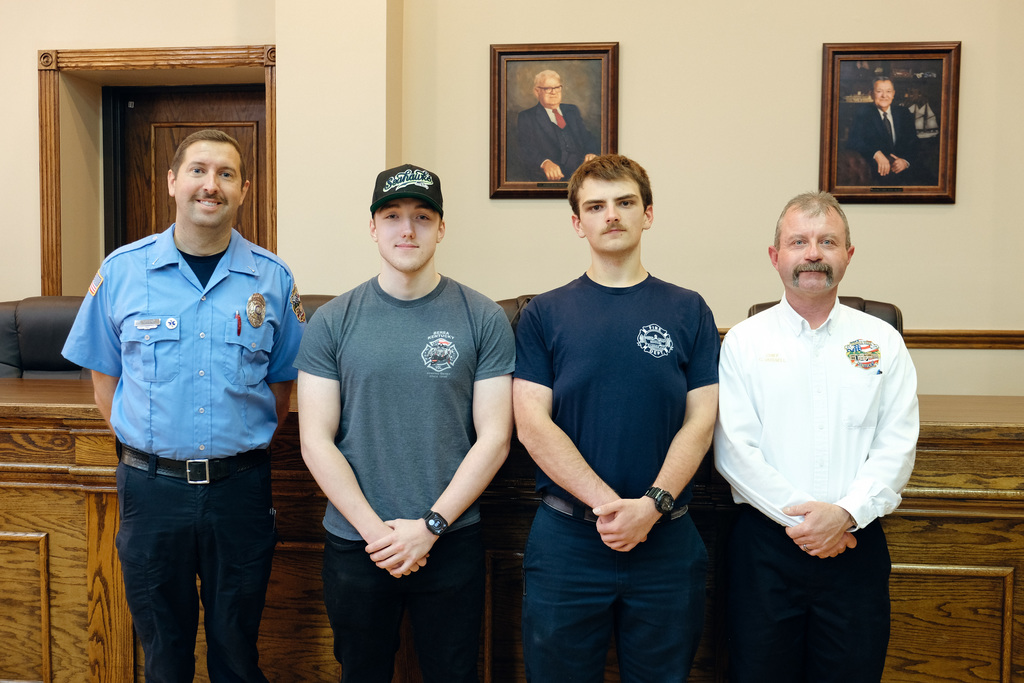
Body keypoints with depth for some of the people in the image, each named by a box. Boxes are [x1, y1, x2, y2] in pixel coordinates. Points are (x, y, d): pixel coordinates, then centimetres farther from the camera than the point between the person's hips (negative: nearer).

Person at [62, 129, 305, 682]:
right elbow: (104, 378, 7)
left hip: (239, 487, 0)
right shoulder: (121, 271, 0)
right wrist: (145, 450, 1)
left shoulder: (272, 279, 0)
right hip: (151, 487, 1)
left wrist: (242, 449, 2)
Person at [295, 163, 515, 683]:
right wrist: (374, 528, -11)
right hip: (354, 543, 1)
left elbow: (494, 438, -5)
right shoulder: (333, 321, -1)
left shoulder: (483, 319, -3)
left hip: (452, 541, 0)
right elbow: (315, 441, -3)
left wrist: (430, 525, -11)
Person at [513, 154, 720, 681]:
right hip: (565, 539, 0)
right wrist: (607, 502, -15)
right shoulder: (544, 314, 1)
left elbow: (700, 421, -1)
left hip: (666, 538, 1)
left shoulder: (688, 311, 5)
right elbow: (532, 424, -7)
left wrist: (652, 505, -15)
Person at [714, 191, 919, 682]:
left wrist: (845, 513, -14)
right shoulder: (743, 342, 2)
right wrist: (798, 516, -13)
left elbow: (896, 448, 0)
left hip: (856, 542, 2)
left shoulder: (883, 342, 7)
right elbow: (733, 450, -6)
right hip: (765, 545, -1)